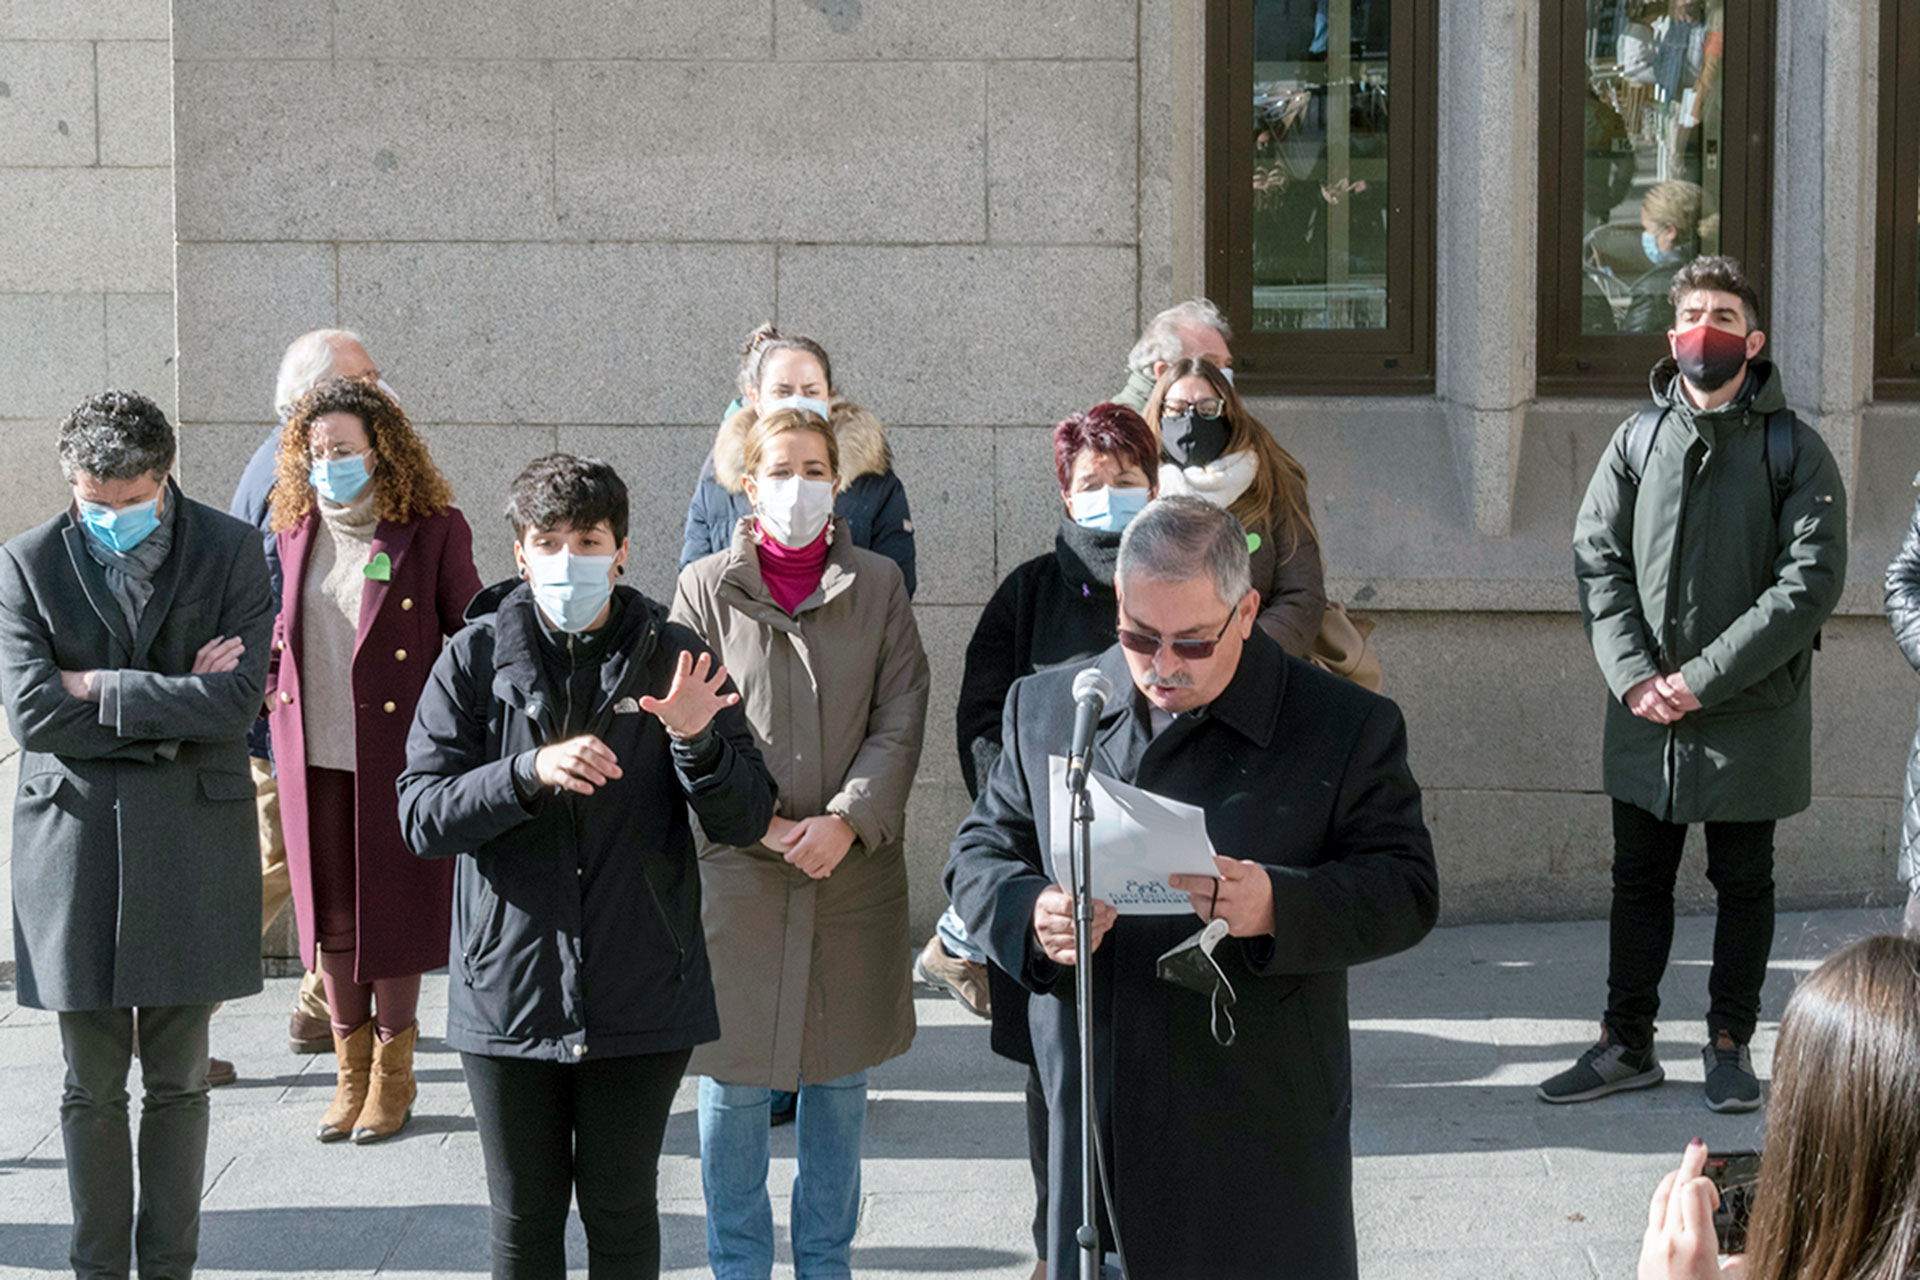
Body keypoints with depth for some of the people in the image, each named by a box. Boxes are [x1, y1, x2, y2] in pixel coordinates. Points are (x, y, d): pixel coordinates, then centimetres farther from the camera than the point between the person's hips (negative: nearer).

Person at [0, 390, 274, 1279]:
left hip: (192, 840, 0)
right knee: (92, 1089, 7)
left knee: (178, 1084, 8)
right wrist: (174, 711, -11)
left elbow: (237, 700, -12)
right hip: (74, 844, 0)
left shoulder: (231, 552, -1)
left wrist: (99, 690, -10)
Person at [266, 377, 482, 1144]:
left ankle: (393, 1074, 16)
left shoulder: (434, 529, -4)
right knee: (329, 912, 7)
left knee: (394, 907, 2)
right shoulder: (297, 528, 8)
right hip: (314, 755, 4)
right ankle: (351, 1072, 20)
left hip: (399, 749, -4)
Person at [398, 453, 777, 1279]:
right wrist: (531, 772, -23)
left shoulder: (671, 658, -1)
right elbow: (421, 816, -7)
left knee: (622, 1212, 11)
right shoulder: (477, 658, -1)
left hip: (641, 995, 0)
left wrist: (696, 740, -23)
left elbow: (746, 820, -3)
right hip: (509, 989, 0)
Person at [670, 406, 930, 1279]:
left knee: (840, 1075, 10)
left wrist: (845, 821, -13)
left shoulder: (878, 585, 5)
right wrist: (763, 824, -11)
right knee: (733, 1077, 1)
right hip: (737, 864, -1)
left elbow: (901, 721, 0)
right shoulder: (706, 587, 2)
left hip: (856, 870, 2)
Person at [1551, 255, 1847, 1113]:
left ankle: (1730, 1044, 23)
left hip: (1751, 714, -3)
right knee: (1639, 881, 11)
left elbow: (1810, 581, -12)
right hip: (1645, 716, 3)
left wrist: (1703, 677, -17)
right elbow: (1597, 560, 1)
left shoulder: (1793, 450, -5)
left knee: (1743, 885, 10)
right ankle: (1627, 1045, 22)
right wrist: (1633, 675, -13)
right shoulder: (1637, 441, 4)